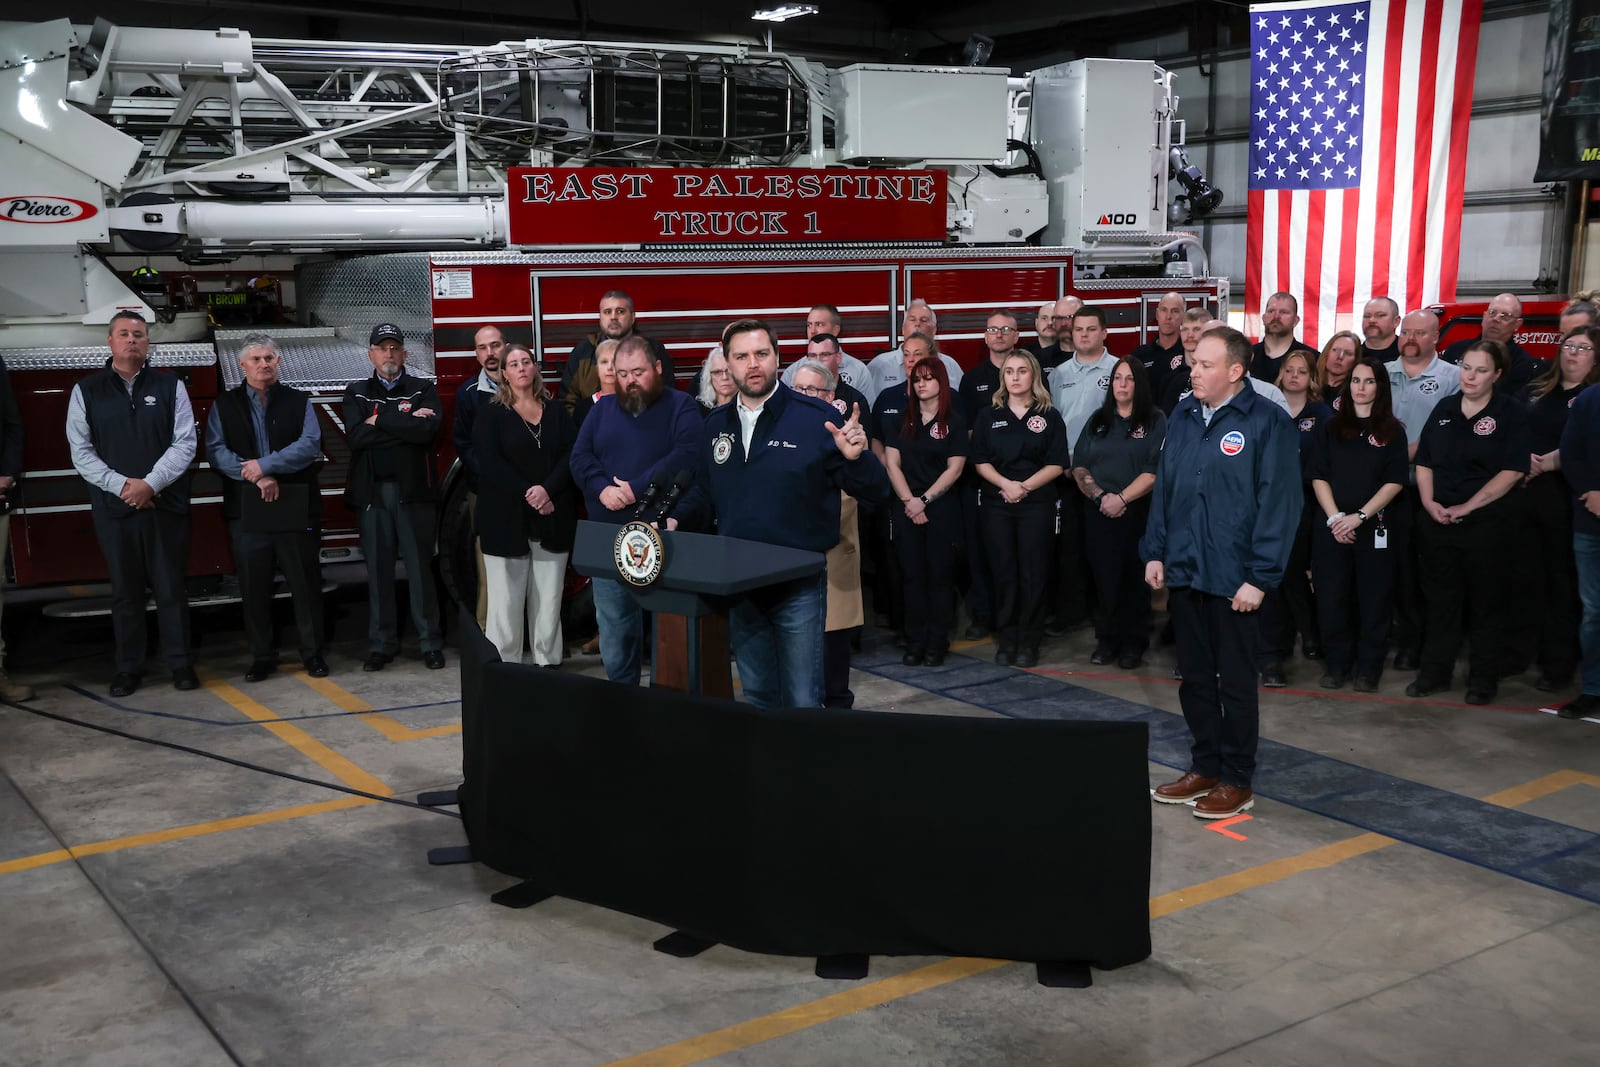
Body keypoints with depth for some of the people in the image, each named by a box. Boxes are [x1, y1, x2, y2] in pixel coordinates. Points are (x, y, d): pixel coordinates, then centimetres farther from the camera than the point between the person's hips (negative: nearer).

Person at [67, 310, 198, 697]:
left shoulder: (170, 387, 5)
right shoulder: (86, 391, 6)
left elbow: (184, 444, -2)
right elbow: (81, 452, 1)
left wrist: (150, 484, -13)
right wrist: (122, 486, -11)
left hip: (166, 506, 0)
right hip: (113, 509, 1)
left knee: (170, 588, 3)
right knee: (125, 591, 7)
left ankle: (181, 663, 12)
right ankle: (128, 668, 16)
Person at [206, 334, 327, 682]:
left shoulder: (298, 402, 7)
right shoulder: (224, 405, 9)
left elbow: (310, 445, -7)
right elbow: (215, 451, -3)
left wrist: (265, 464, -14)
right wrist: (257, 478, -14)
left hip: (296, 507, -1)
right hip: (247, 510, 1)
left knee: (305, 582, 2)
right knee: (254, 586, 5)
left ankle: (312, 653, 12)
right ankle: (262, 657, 15)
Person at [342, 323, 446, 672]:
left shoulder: (423, 390, 8)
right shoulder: (356, 393, 12)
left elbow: (427, 431, -12)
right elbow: (355, 435, -6)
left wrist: (380, 420, -8)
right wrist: (405, 423, -9)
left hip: (414, 490, -2)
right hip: (372, 492, 2)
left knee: (420, 567, 0)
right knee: (378, 569, 5)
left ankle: (430, 643, 5)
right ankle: (382, 644, 13)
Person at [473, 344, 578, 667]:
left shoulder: (556, 413, 14)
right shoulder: (491, 414, 5)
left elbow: (572, 454, 2)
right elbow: (489, 462, -7)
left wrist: (548, 489, -14)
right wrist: (526, 493, -16)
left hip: (552, 517, 3)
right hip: (506, 517, -3)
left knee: (549, 598, 3)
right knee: (506, 598, -4)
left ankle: (549, 663, 9)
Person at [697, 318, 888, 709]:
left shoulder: (817, 417, -10)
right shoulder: (716, 425, 7)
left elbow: (873, 490, -10)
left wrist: (856, 456, -29)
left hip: (798, 585, -5)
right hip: (738, 585, 5)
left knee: (802, 702, 3)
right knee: (757, 698, 18)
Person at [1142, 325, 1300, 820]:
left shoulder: (1268, 422, -11)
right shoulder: (1183, 417, 9)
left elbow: (1279, 502, -14)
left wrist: (1259, 577, -16)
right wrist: (1155, 552, 8)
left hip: (1232, 579, -6)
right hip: (1183, 573, 6)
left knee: (1235, 683, 5)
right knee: (1194, 678, 14)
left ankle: (1237, 781, 17)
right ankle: (1204, 767, 28)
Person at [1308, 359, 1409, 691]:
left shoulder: (1392, 431, 5)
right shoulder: (1331, 428, 9)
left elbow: (1395, 482, -3)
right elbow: (1319, 477, 3)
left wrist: (1360, 516, -13)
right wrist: (1334, 517, -11)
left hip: (1376, 526, -1)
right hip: (1332, 525, 1)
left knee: (1374, 598, 1)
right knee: (1332, 597, 1)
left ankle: (1369, 667, 11)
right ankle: (1337, 663, 14)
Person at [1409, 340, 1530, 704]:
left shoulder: (1509, 413, -4)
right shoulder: (1444, 409, 9)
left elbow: (1512, 470, -12)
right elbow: (1424, 462, 11)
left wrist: (1467, 507, -15)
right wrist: (1429, 501, -6)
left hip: (1486, 522, -4)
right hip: (1438, 520, 4)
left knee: (1484, 602, 5)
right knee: (1440, 599, 10)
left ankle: (1482, 680, 14)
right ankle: (1434, 672, 19)